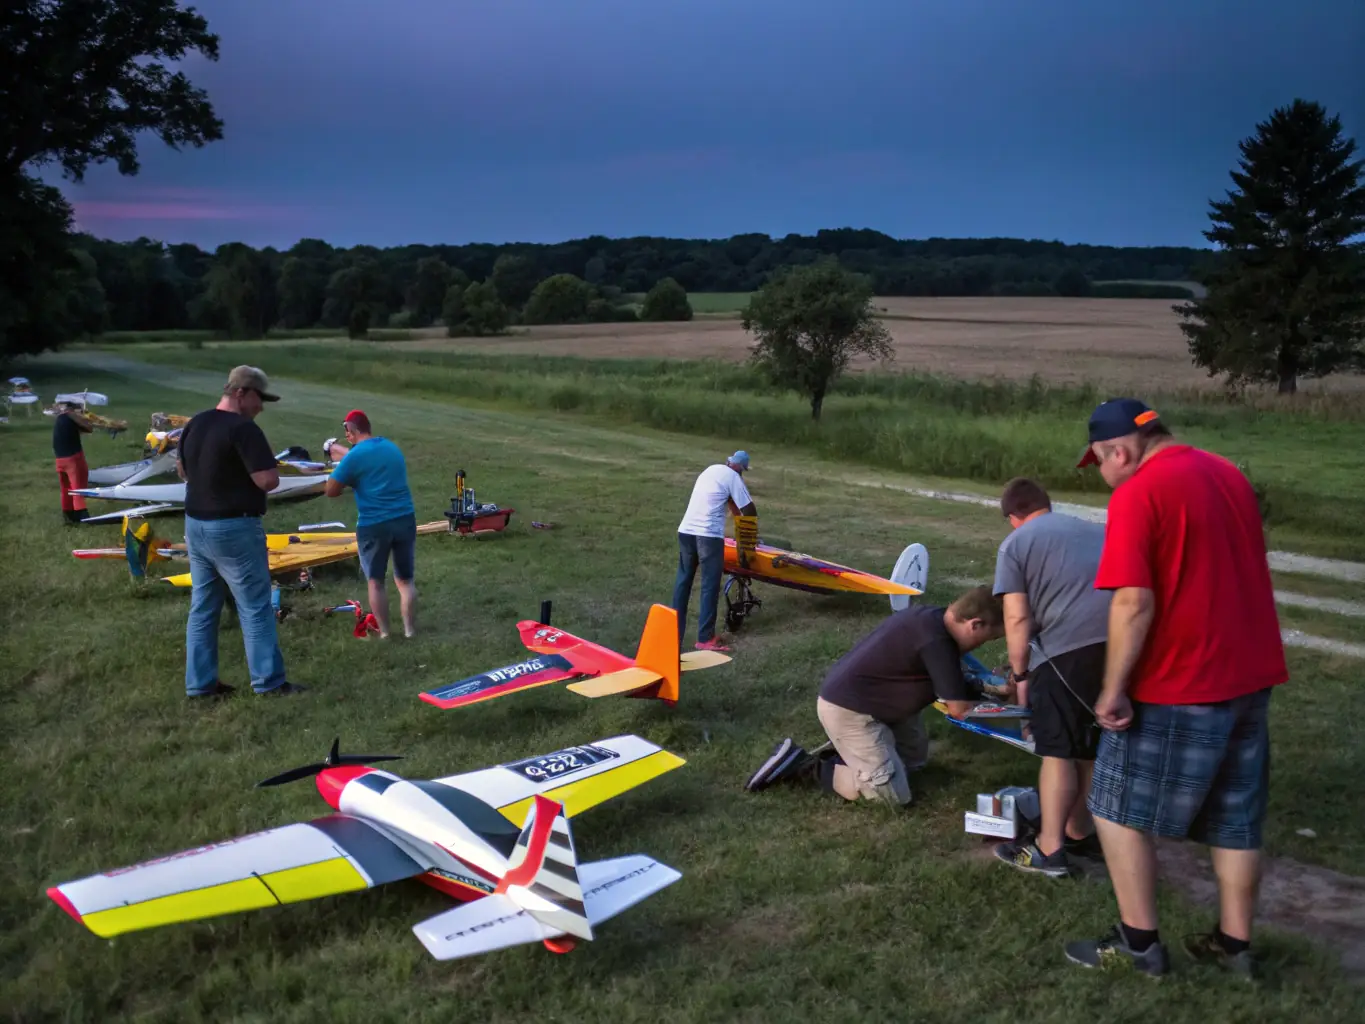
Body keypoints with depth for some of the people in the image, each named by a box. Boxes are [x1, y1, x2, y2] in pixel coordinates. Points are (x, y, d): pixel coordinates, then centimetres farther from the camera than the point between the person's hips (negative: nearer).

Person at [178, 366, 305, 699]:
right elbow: (269, 481, -22)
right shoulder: (243, 428, -18)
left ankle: (200, 682, 17)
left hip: (196, 525, 8)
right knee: (255, 607, 1)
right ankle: (269, 681, 5)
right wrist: (264, 463, -2)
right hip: (234, 528, -8)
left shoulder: (194, 424, 10)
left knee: (202, 606, 13)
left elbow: (182, 470, 22)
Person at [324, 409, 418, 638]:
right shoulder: (392, 447, 11)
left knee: (376, 581, 11)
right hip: (405, 519, 5)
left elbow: (330, 491, -8)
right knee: (405, 579, 14)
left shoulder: (354, 456, -10)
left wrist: (346, 478, 10)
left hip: (374, 525, -5)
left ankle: (384, 633, 14)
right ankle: (410, 630, 17)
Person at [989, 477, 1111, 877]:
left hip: (1069, 647, -6)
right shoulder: (1096, 530, 28)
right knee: (1090, 745, 20)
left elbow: (1018, 619, 0)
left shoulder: (1015, 544, 9)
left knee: (1058, 750, 4)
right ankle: (1080, 832, 32)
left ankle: (1049, 849, 9)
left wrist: (1020, 674, 10)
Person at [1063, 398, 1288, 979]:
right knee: (1235, 818, 17)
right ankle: (1235, 944, 27)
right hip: (1249, 675, 8)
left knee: (1120, 809, 8)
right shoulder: (1228, 474, 9)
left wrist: (1113, 689, -16)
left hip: (1176, 688, -8)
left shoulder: (1137, 495, -17)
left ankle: (1139, 942, 14)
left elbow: (1134, 603, -23)